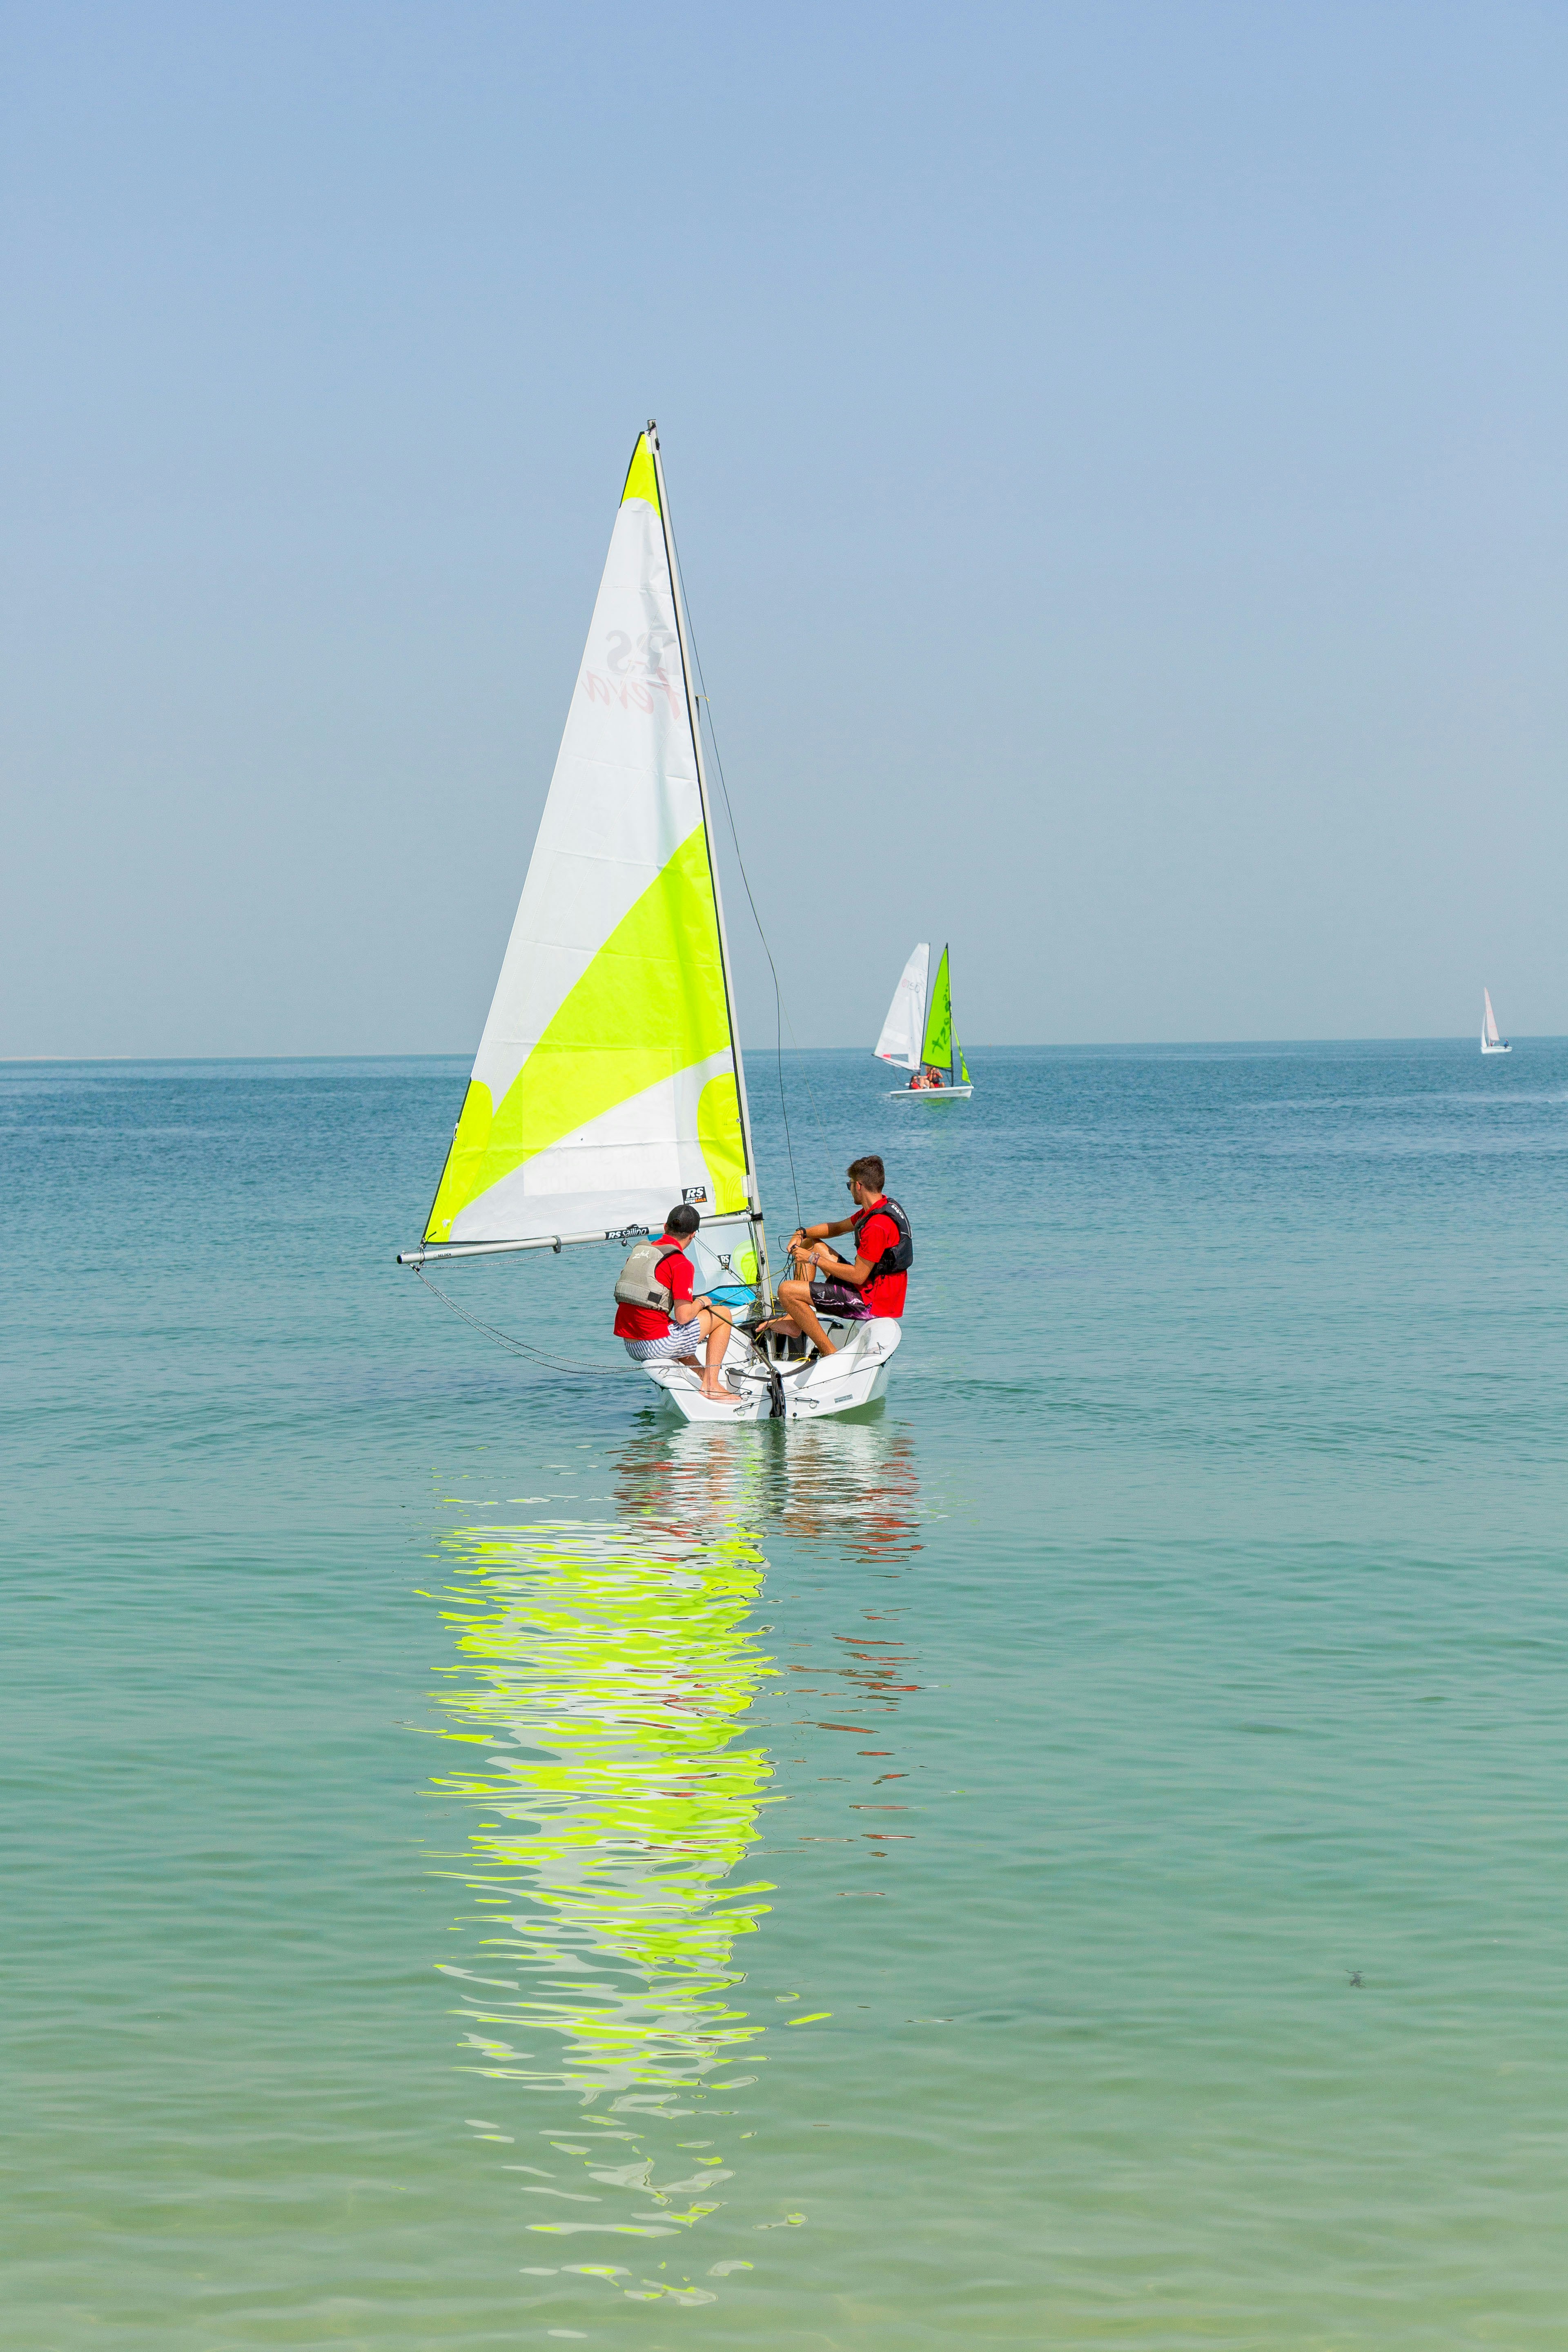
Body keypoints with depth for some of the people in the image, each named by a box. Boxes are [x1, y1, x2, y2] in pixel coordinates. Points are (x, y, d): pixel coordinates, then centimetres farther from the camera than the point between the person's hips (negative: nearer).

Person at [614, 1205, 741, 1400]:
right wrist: (701, 1303, 5)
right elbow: (683, 1316, -18)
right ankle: (711, 1385, 4)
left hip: (630, 1346, 8)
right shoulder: (681, 1263, -12)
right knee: (722, 1315, 7)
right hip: (655, 1344, -8)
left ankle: (703, 1379, 34)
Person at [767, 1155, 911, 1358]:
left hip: (870, 1303, -11)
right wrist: (802, 1233, 6)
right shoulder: (883, 1204, 6)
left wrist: (814, 1259, -15)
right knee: (810, 1244, 22)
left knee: (786, 1291, -16)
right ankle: (794, 1320, 17)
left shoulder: (877, 1226, -27)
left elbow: (859, 1276, -24)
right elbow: (838, 1228, 21)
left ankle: (831, 1353, -11)